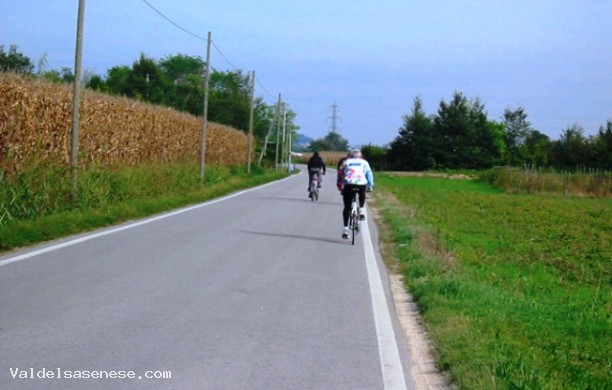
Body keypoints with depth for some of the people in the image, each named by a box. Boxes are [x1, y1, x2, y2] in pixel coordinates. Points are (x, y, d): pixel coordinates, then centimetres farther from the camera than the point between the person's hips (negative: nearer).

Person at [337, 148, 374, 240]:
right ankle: (362, 210, 21)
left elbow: (340, 175, 22)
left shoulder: (346, 162, 24)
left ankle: (345, 229, -1)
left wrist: (340, 187, 27)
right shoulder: (364, 162, 23)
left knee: (347, 207, 6)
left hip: (348, 185, 0)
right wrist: (370, 187, 28)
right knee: (362, 194, 37)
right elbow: (369, 175, 20)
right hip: (361, 184, 0)